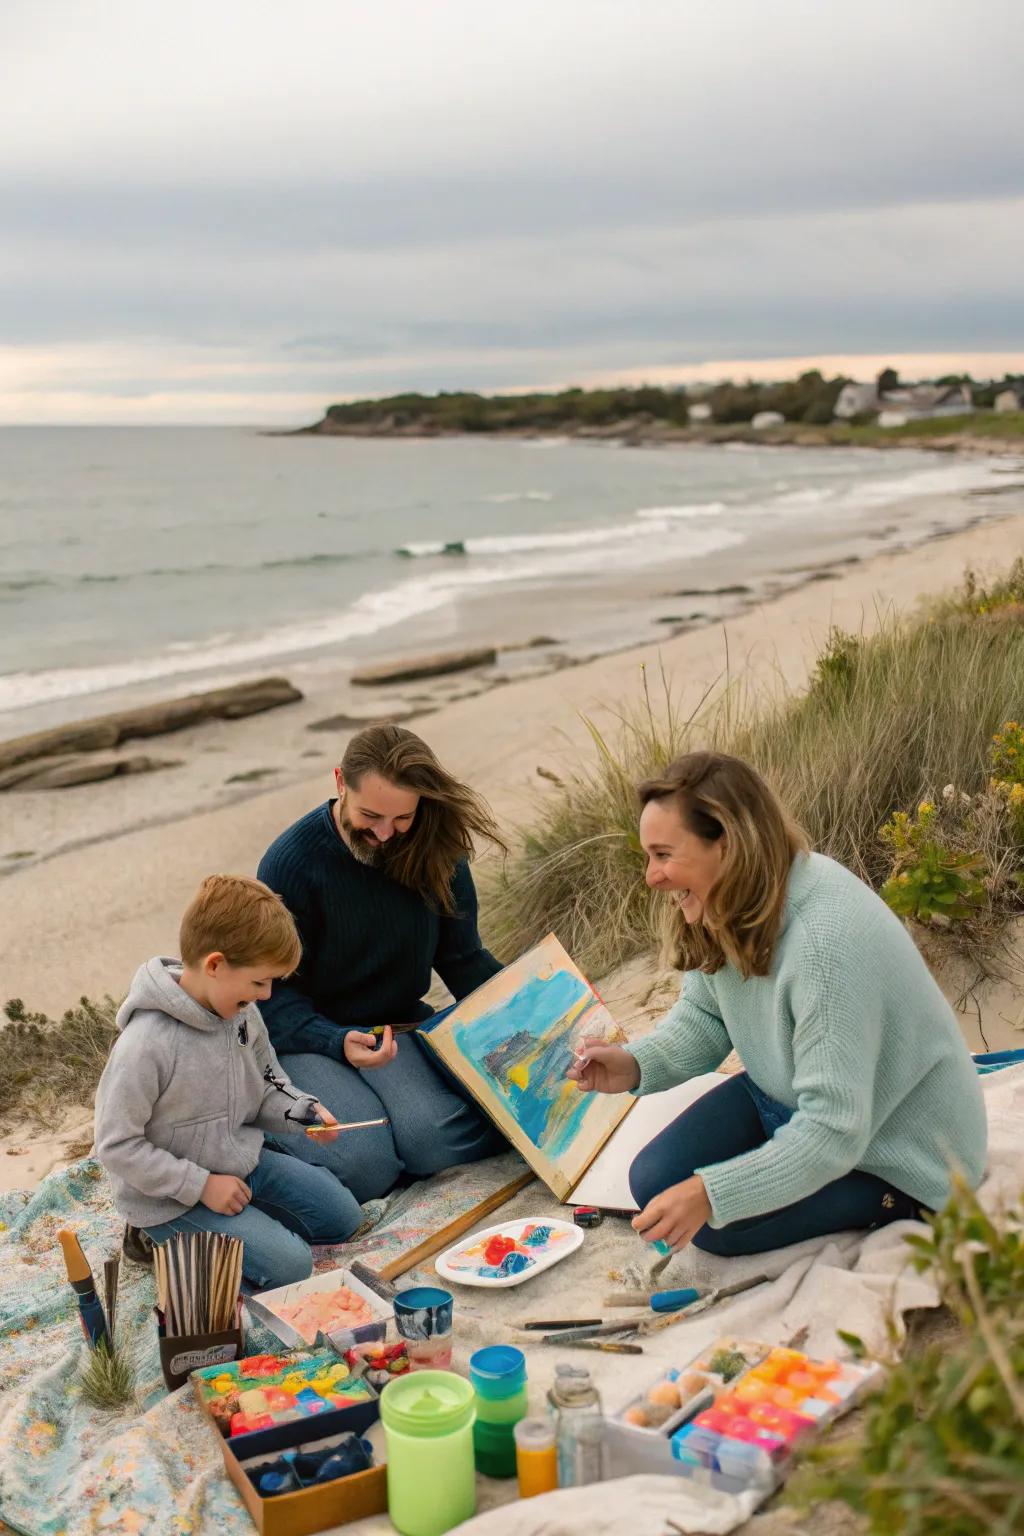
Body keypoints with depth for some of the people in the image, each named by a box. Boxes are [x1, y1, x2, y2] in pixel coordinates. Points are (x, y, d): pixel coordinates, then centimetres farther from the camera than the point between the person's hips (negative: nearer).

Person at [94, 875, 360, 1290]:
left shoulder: (241, 1011, -7)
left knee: (342, 1216, 8)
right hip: (173, 1197, -8)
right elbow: (116, 1146, -23)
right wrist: (201, 1185, -20)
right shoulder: (147, 1044, -30)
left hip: (244, 1161, 8)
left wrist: (303, 1111, -9)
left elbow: (266, 1081, 11)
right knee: (290, 1265, -17)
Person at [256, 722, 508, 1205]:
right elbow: (274, 990, -14)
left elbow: (463, 959, 4)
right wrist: (338, 1042, -31)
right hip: (307, 1035, -2)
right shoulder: (290, 862, -17)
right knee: (363, 1164, -24)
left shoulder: (434, 851, -5)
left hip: (398, 1023, 2)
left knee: (432, 1138, -28)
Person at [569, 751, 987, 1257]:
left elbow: (833, 1133, -35)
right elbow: (703, 1016, 3)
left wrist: (708, 1195, -38)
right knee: (653, 1183, -1)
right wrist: (636, 1065, -17)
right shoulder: (728, 906, -12)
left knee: (714, 1225, -17)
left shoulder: (827, 944, -38)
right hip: (792, 1099, 8)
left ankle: (893, 1201, 0)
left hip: (897, 1152, -8)